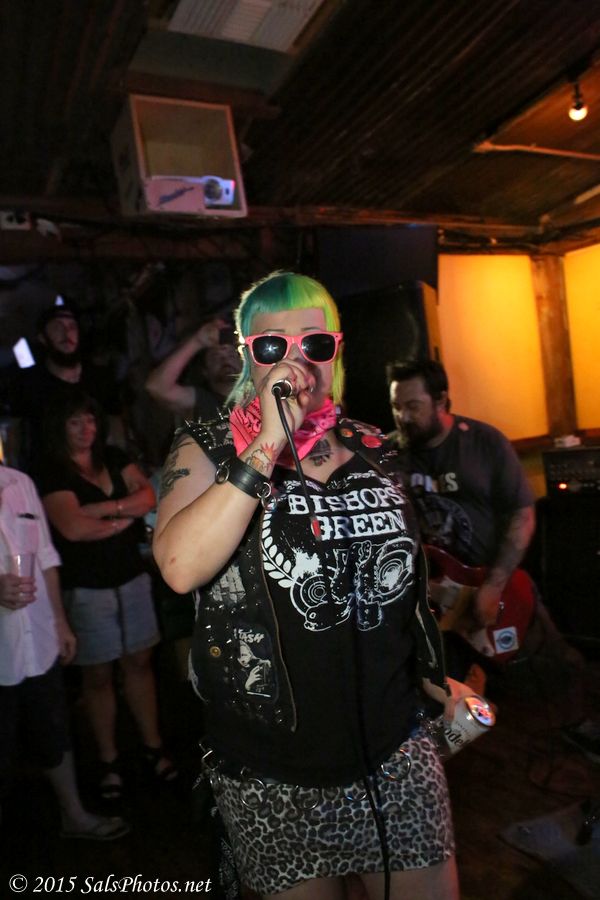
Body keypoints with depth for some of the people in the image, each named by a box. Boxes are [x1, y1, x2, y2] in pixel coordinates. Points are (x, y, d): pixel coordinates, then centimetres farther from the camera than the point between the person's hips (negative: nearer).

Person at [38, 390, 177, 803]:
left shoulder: (114, 458, 7)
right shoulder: (53, 474, -7)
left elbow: (148, 497, -3)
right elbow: (73, 527, -20)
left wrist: (104, 508, -16)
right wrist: (123, 517, -8)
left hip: (133, 578, 4)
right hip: (88, 588, -4)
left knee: (140, 661, 11)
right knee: (98, 674, 7)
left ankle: (154, 749, 24)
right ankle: (109, 762, 22)